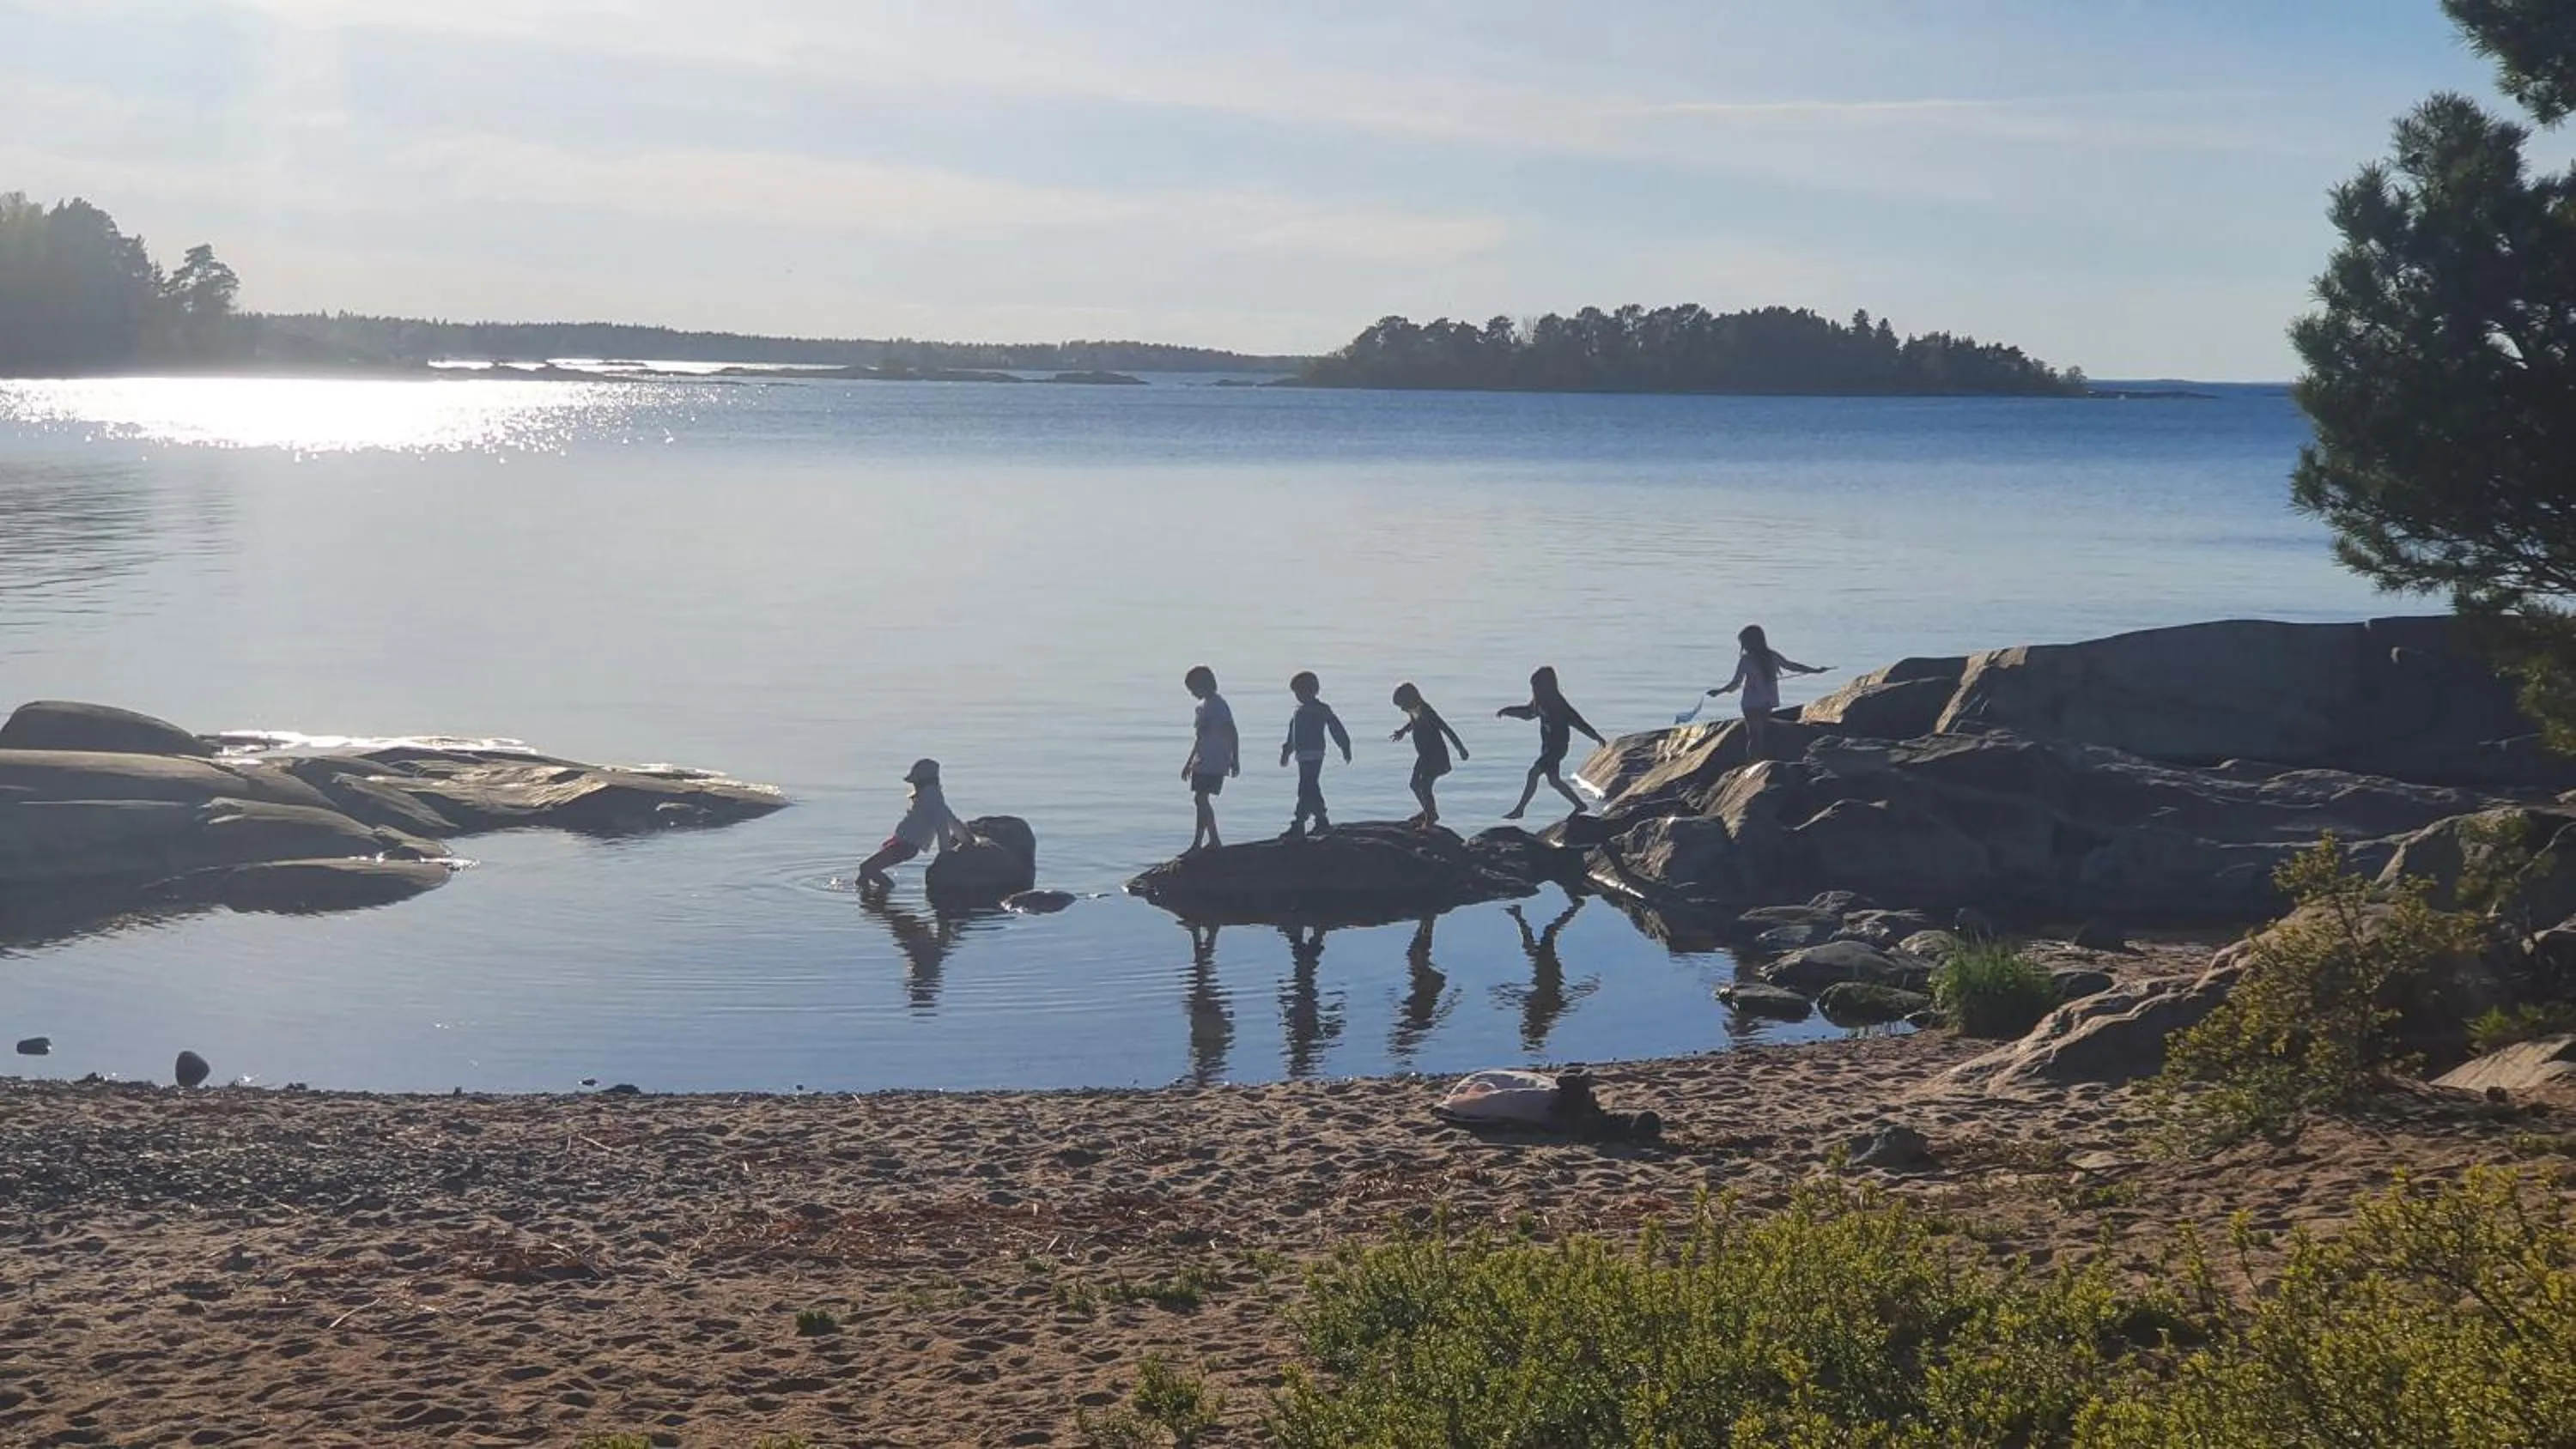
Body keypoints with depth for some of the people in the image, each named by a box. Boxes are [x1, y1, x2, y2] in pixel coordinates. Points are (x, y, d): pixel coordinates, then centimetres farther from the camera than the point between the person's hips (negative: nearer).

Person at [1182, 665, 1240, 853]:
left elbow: (1232, 734, -15)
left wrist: (1235, 760, -18)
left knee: (1201, 799, -13)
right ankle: (1213, 841, 18)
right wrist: (1189, 763, 25)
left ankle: (1197, 844, -13)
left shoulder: (1218, 705, -13)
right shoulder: (1203, 706, 15)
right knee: (1202, 801, 10)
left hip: (1214, 764, -9)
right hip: (1202, 763, 9)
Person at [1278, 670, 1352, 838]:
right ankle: (1322, 822, 21)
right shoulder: (1299, 711, 17)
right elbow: (1292, 736, 25)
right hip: (1303, 756, 9)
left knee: (1306, 791, -12)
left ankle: (1298, 826, -17)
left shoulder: (1321, 709, -7)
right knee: (1311, 790, 13)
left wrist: (1345, 748, -8)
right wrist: (1286, 751, 22)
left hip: (1313, 756, -9)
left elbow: (1337, 729, -7)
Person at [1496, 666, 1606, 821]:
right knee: (1554, 780, 15)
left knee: (1534, 773, -15)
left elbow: (1576, 720, -21)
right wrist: (1506, 711, 11)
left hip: (1557, 746, -9)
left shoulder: (1558, 703, -21)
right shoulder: (1541, 700, 4)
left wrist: (1597, 737, -19)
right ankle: (1579, 805, 28)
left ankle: (1520, 810, -11)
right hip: (1547, 745, 9)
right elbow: (1528, 712, 22)